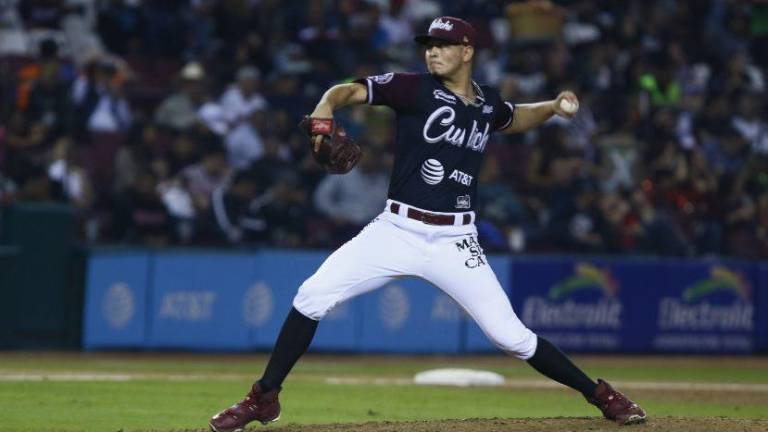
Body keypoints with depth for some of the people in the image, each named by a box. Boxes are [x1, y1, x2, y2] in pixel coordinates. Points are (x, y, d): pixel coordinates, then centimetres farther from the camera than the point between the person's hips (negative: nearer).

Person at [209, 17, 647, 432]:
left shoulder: (488, 103, 9)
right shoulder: (415, 89, -3)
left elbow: (514, 119, 33)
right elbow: (346, 91, -10)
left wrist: (553, 107, 14)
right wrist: (323, 115, -31)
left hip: (455, 242, 1)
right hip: (397, 231, -1)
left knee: (510, 334, -5)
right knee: (312, 296, -13)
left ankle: (600, 395, 13)